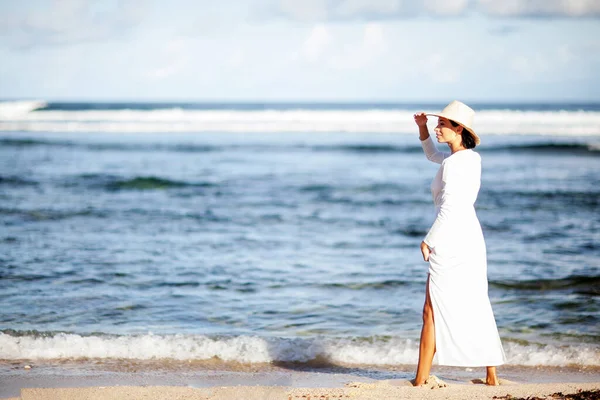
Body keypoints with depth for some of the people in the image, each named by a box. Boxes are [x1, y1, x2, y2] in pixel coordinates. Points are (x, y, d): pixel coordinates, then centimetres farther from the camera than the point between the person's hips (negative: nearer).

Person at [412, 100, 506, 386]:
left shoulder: (452, 164, -16)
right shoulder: (472, 157, 11)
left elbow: (449, 209, -22)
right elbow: (432, 154, 30)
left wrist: (428, 241, -13)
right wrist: (422, 127, 17)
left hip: (451, 242, -9)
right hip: (472, 237, 9)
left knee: (433, 312, -4)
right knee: (477, 309, 12)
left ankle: (421, 379, -1)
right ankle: (492, 376, 14)